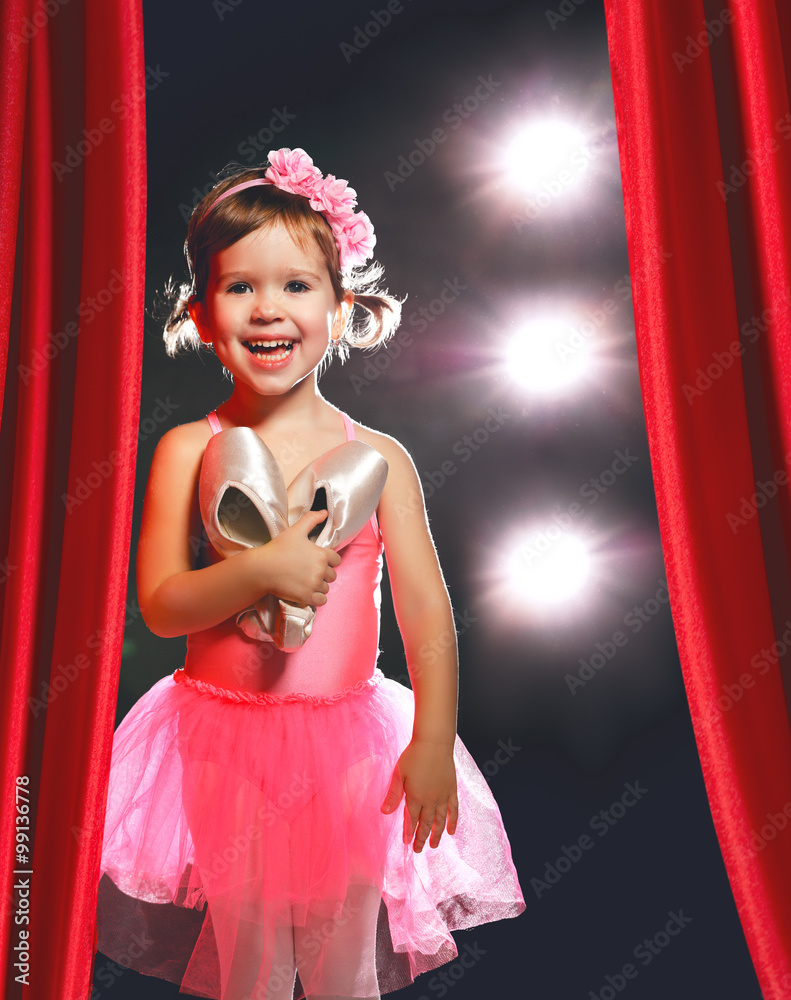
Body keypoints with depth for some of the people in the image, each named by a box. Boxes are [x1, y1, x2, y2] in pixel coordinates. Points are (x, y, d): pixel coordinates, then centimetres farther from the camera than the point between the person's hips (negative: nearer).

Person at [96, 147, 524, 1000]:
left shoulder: (378, 458, -7)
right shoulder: (187, 451, -7)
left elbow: (426, 608, -7)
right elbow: (160, 606, -9)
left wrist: (433, 743, -11)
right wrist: (261, 569, -24)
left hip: (348, 740, 0)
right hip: (221, 741, 0)